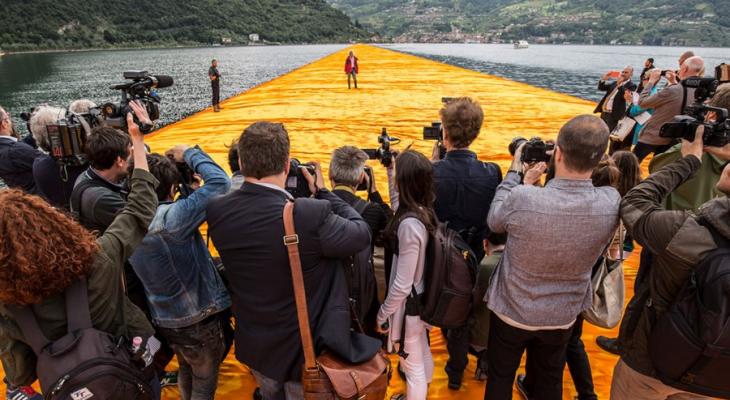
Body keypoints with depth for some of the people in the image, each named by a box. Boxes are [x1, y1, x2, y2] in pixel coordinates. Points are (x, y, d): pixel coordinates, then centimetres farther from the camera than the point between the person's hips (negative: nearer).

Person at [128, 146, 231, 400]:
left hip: (165, 320, 7)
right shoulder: (171, 217, -30)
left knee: (186, 373, 32)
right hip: (200, 320, -6)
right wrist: (189, 154, -14)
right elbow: (220, 181, -28)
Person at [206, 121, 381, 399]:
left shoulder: (217, 210, -18)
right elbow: (362, 235, -18)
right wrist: (323, 192, -7)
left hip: (254, 346, 5)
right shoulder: (311, 214, -35)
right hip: (304, 350, -4)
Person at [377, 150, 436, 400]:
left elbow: (402, 284, -26)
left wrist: (383, 314, -12)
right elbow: (397, 205, 20)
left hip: (408, 303, -9)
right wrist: (389, 169, 17)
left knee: (413, 363, 13)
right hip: (423, 298, 9)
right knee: (422, 353, 30)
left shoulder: (409, 224, -31)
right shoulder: (425, 211, -5)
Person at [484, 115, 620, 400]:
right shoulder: (611, 203, -23)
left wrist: (515, 171, -3)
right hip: (563, 315, 3)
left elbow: (494, 221, -10)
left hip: (512, 310, -2)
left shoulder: (522, 198, -33)